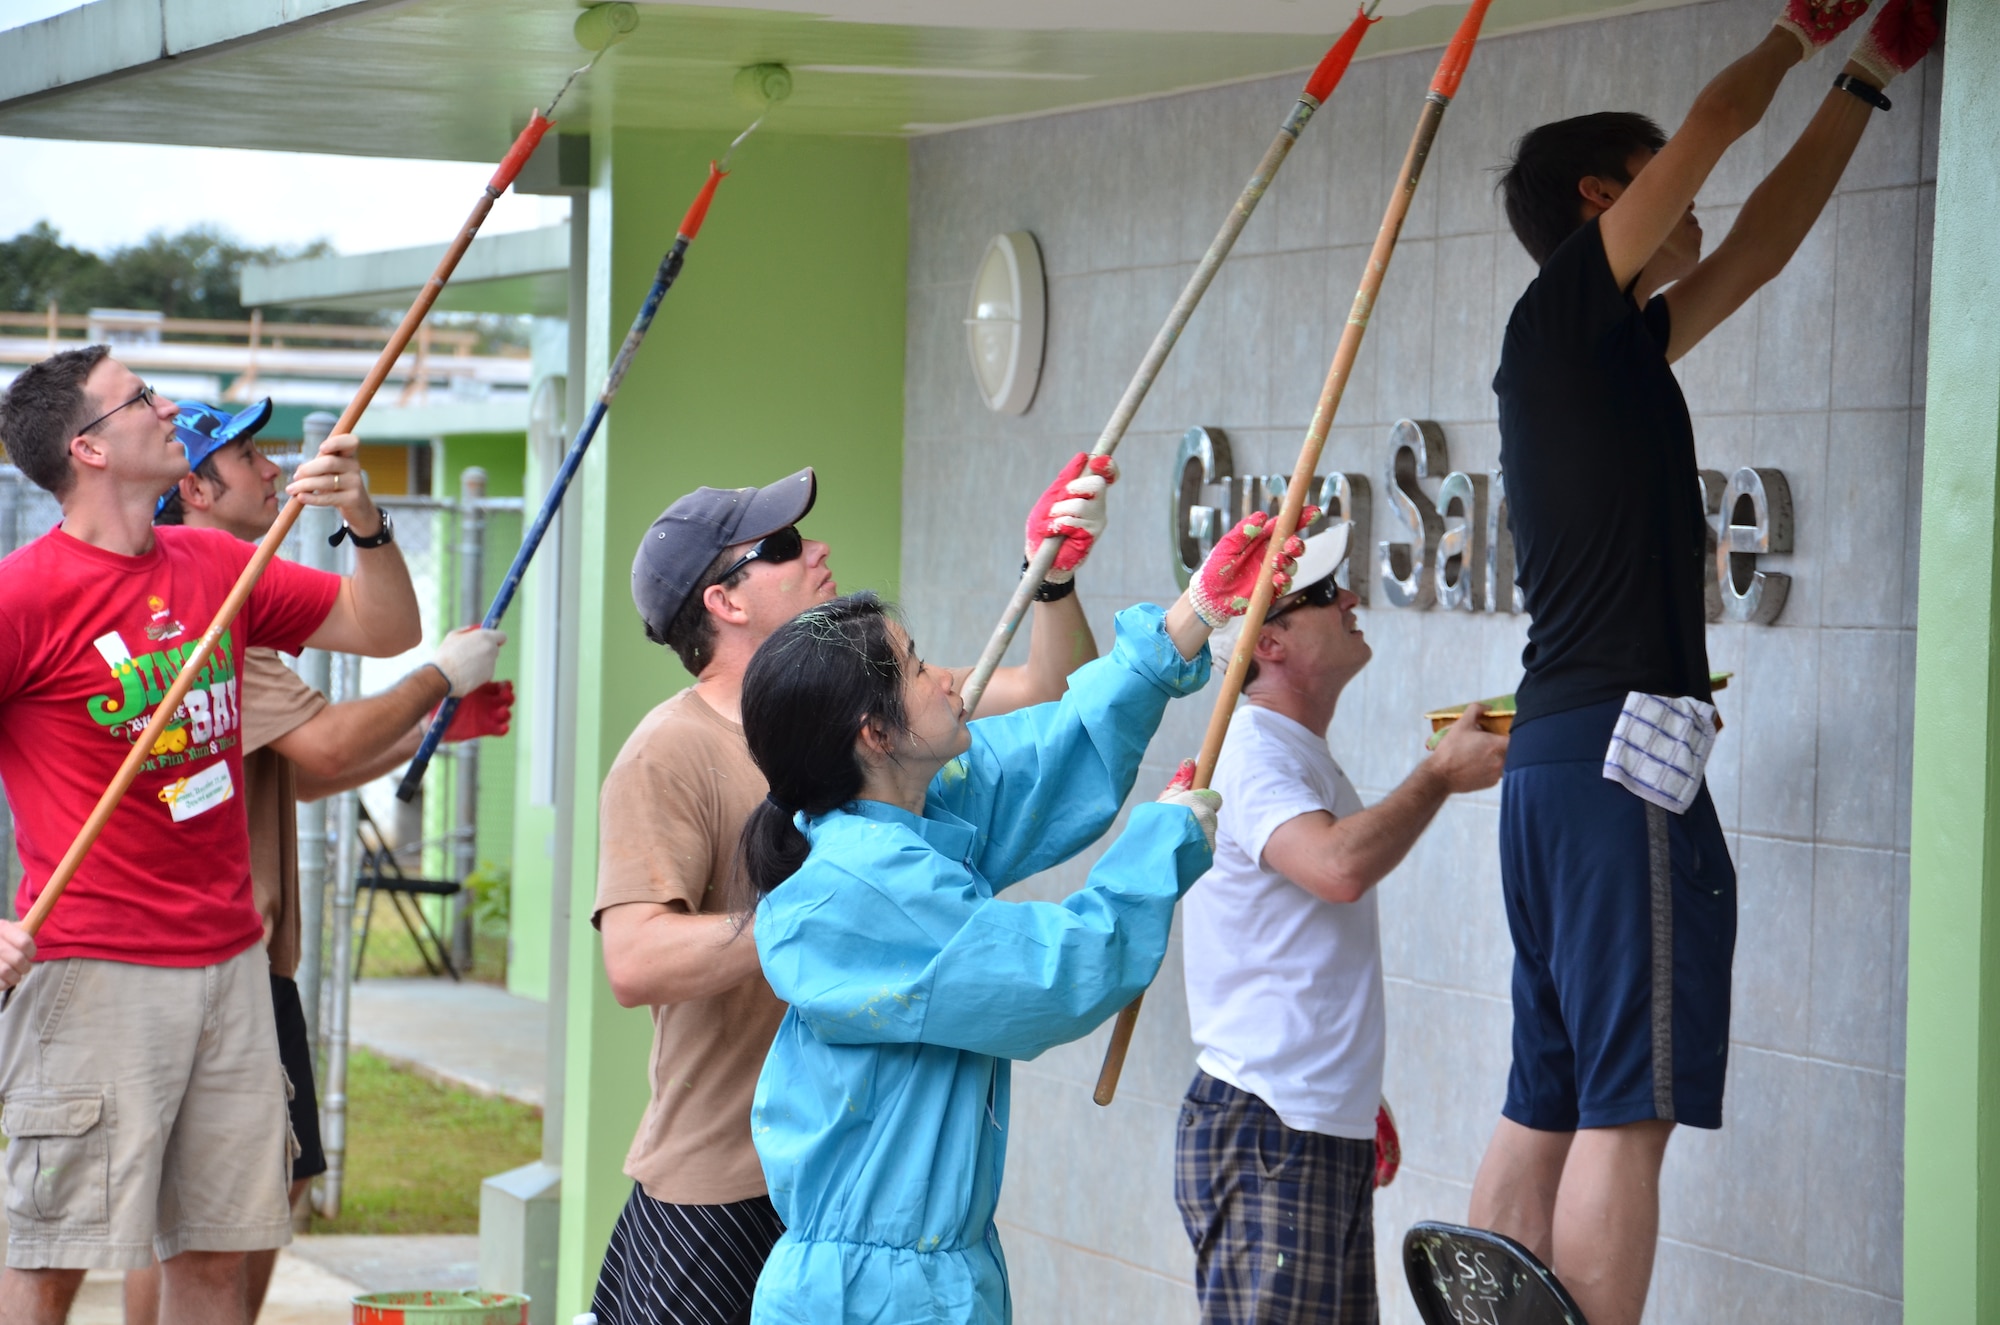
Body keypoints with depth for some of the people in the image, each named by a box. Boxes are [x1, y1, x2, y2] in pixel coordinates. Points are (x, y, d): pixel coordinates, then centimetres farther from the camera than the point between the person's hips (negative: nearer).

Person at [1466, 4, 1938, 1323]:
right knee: (1627, 1111, -12)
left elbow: (1759, 247, 30)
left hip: (1558, 755, 10)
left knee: (1548, 1108, 7)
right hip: (1621, 745, -10)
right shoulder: (1568, 305, -3)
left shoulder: (1611, 339, 21)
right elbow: (1719, 121, -1)